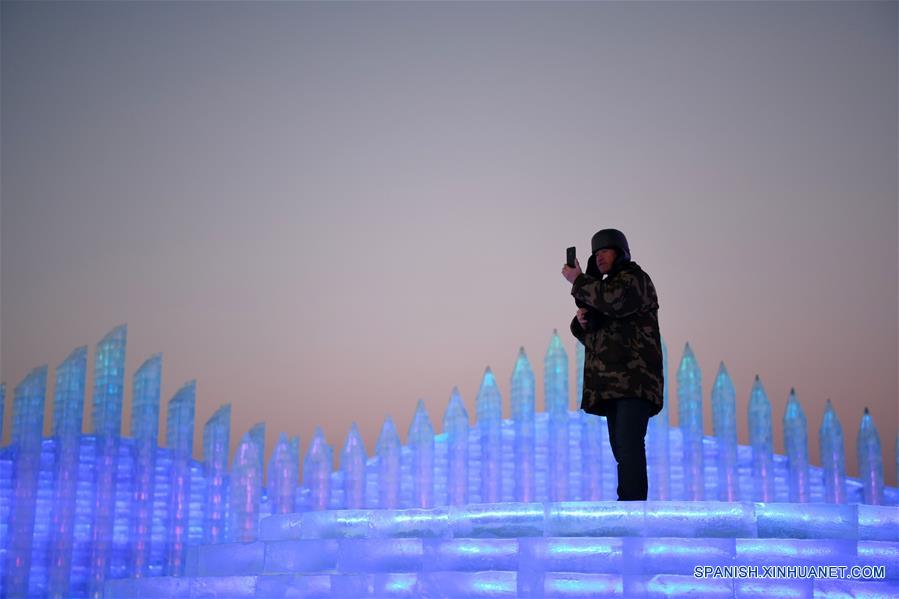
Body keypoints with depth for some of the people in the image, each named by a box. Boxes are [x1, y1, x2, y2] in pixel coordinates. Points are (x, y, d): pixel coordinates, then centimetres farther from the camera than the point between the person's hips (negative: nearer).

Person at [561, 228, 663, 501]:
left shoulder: (634, 277, 0)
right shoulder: (605, 286, 26)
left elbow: (616, 300, -23)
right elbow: (588, 334, 23)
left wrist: (578, 281, -10)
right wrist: (581, 322, 0)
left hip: (634, 378, -9)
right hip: (614, 379, 9)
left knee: (629, 444, -20)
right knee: (620, 446, 7)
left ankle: (633, 500, -26)